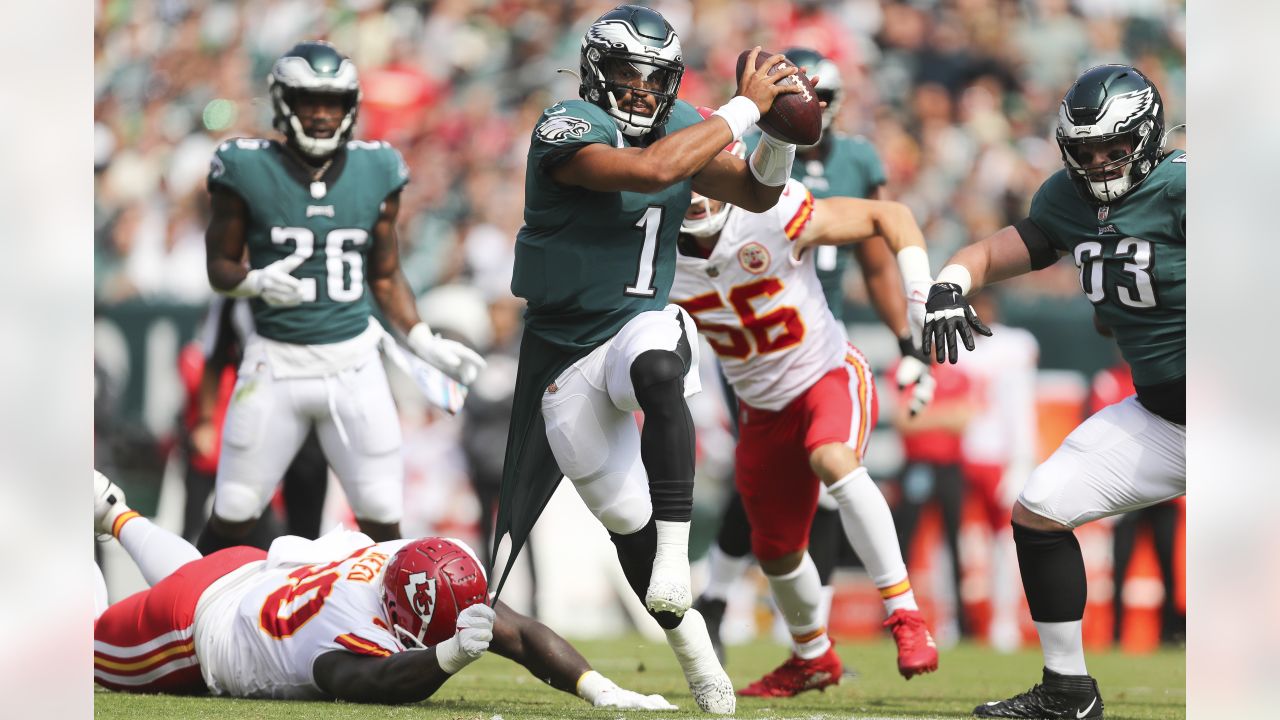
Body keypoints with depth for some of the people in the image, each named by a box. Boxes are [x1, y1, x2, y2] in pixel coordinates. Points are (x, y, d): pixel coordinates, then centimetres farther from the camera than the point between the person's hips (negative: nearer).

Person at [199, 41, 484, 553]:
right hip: (276, 362, -2)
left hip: (354, 362, 2)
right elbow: (220, 266, 3)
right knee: (233, 517, 1)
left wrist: (424, 342, 3)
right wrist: (256, 282, -18)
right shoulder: (248, 171, -4)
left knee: (382, 519, 2)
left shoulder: (375, 172, 4)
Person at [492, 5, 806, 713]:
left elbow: (756, 194, 10)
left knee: (657, 371, -37)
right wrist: (744, 108, -27)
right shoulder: (566, 129, -18)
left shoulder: (680, 125, 3)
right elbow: (652, 171, -33)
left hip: (642, 326, 3)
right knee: (628, 520, 3)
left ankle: (675, 553, -35)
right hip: (565, 351, -2)